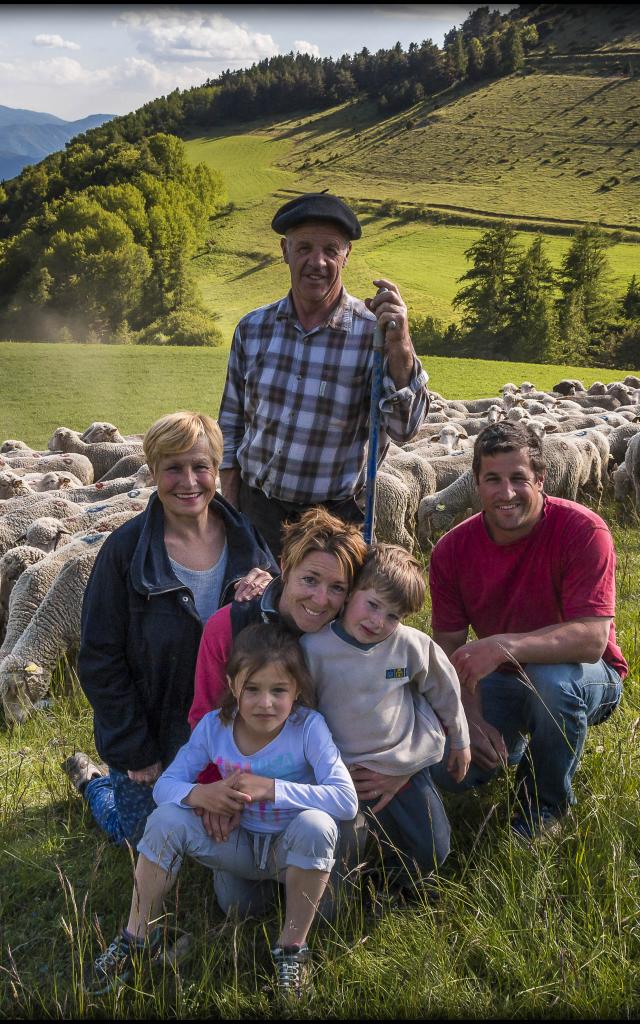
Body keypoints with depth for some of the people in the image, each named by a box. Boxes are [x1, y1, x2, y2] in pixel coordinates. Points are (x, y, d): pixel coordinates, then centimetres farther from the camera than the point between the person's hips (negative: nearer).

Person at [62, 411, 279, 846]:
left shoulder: (245, 537, -9)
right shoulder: (126, 550, -20)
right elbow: (101, 663, -15)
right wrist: (136, 755, -14)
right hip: (154, 735, -3)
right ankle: (91, 779, 39)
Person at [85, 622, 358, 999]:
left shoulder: (308, 727, -23)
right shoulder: (214, 726, -12)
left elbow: (346, 800, -32)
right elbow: (164, 785, -8)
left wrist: (271, 788, -37)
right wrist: (198, 794, -32)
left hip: (289, 849, -3)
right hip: (237, 841, 3)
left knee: (316, 824, -35)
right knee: (167, 819, -20)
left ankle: (293, 947, -14)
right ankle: (138, 937, 0)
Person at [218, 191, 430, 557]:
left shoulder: (373, 332, -12)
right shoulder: (253, 328, 0)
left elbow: (404, 429, -21)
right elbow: (231, 424, 10)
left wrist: (400, 345, -35)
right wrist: (230, 517, 9)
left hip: (335, 517, -3)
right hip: (256, 508, 3)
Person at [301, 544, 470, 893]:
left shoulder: (410, 644, -10)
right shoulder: (314, 648, -17)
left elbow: (445, 691, 7)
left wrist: (459, 743, 18)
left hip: (406, 768, 2)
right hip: (347, 773, -2)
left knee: (432, 852, 8)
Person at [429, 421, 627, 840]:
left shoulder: (583, 531, -23)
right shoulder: (452, 550, -10)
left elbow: (592, 639, -31)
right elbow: (449, 648, -5)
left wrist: (504, 645, -43)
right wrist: (471, 719, -20)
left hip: (587, 676, -3)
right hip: (502, 680, 3)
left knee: (548, 679, -38)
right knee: (447, 768, -20)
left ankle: (547, 802, -8)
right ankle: (514, 743, 18)